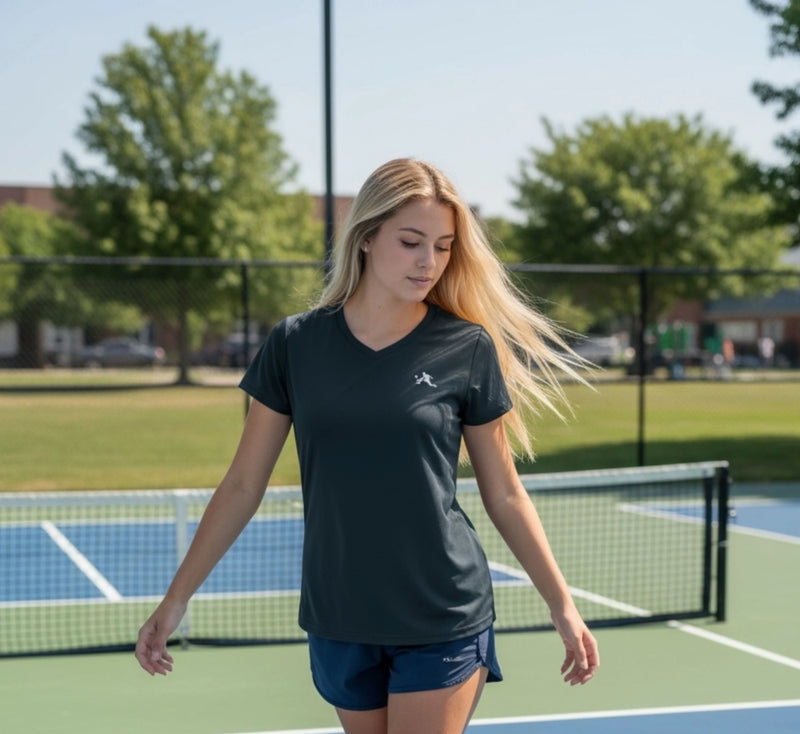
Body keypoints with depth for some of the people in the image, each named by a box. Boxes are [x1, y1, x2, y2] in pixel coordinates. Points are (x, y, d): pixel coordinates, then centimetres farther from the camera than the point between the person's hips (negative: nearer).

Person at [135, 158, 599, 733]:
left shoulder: (468, 348, -5)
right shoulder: (295, 344, -1)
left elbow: (504, 495, 3)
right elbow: (242, 486, 4)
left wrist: (564, 606, 4)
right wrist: (177, 598, 3)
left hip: (445, 620, -2)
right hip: (339, 621, 2)